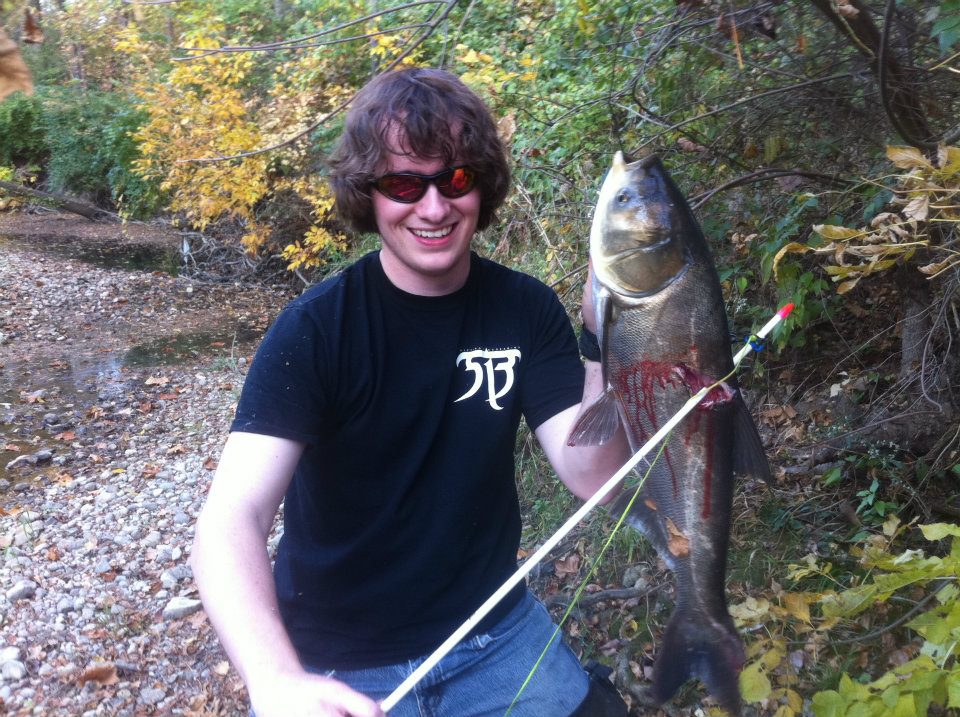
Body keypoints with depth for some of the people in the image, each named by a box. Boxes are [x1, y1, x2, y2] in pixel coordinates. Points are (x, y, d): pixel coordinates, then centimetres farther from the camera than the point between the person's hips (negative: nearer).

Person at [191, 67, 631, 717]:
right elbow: (231, 520, -28)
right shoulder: (315, 328, -18)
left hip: (493, 633, 3)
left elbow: (594, 478, -13)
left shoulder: (528, 310, -7)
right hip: (337, 662, -2)